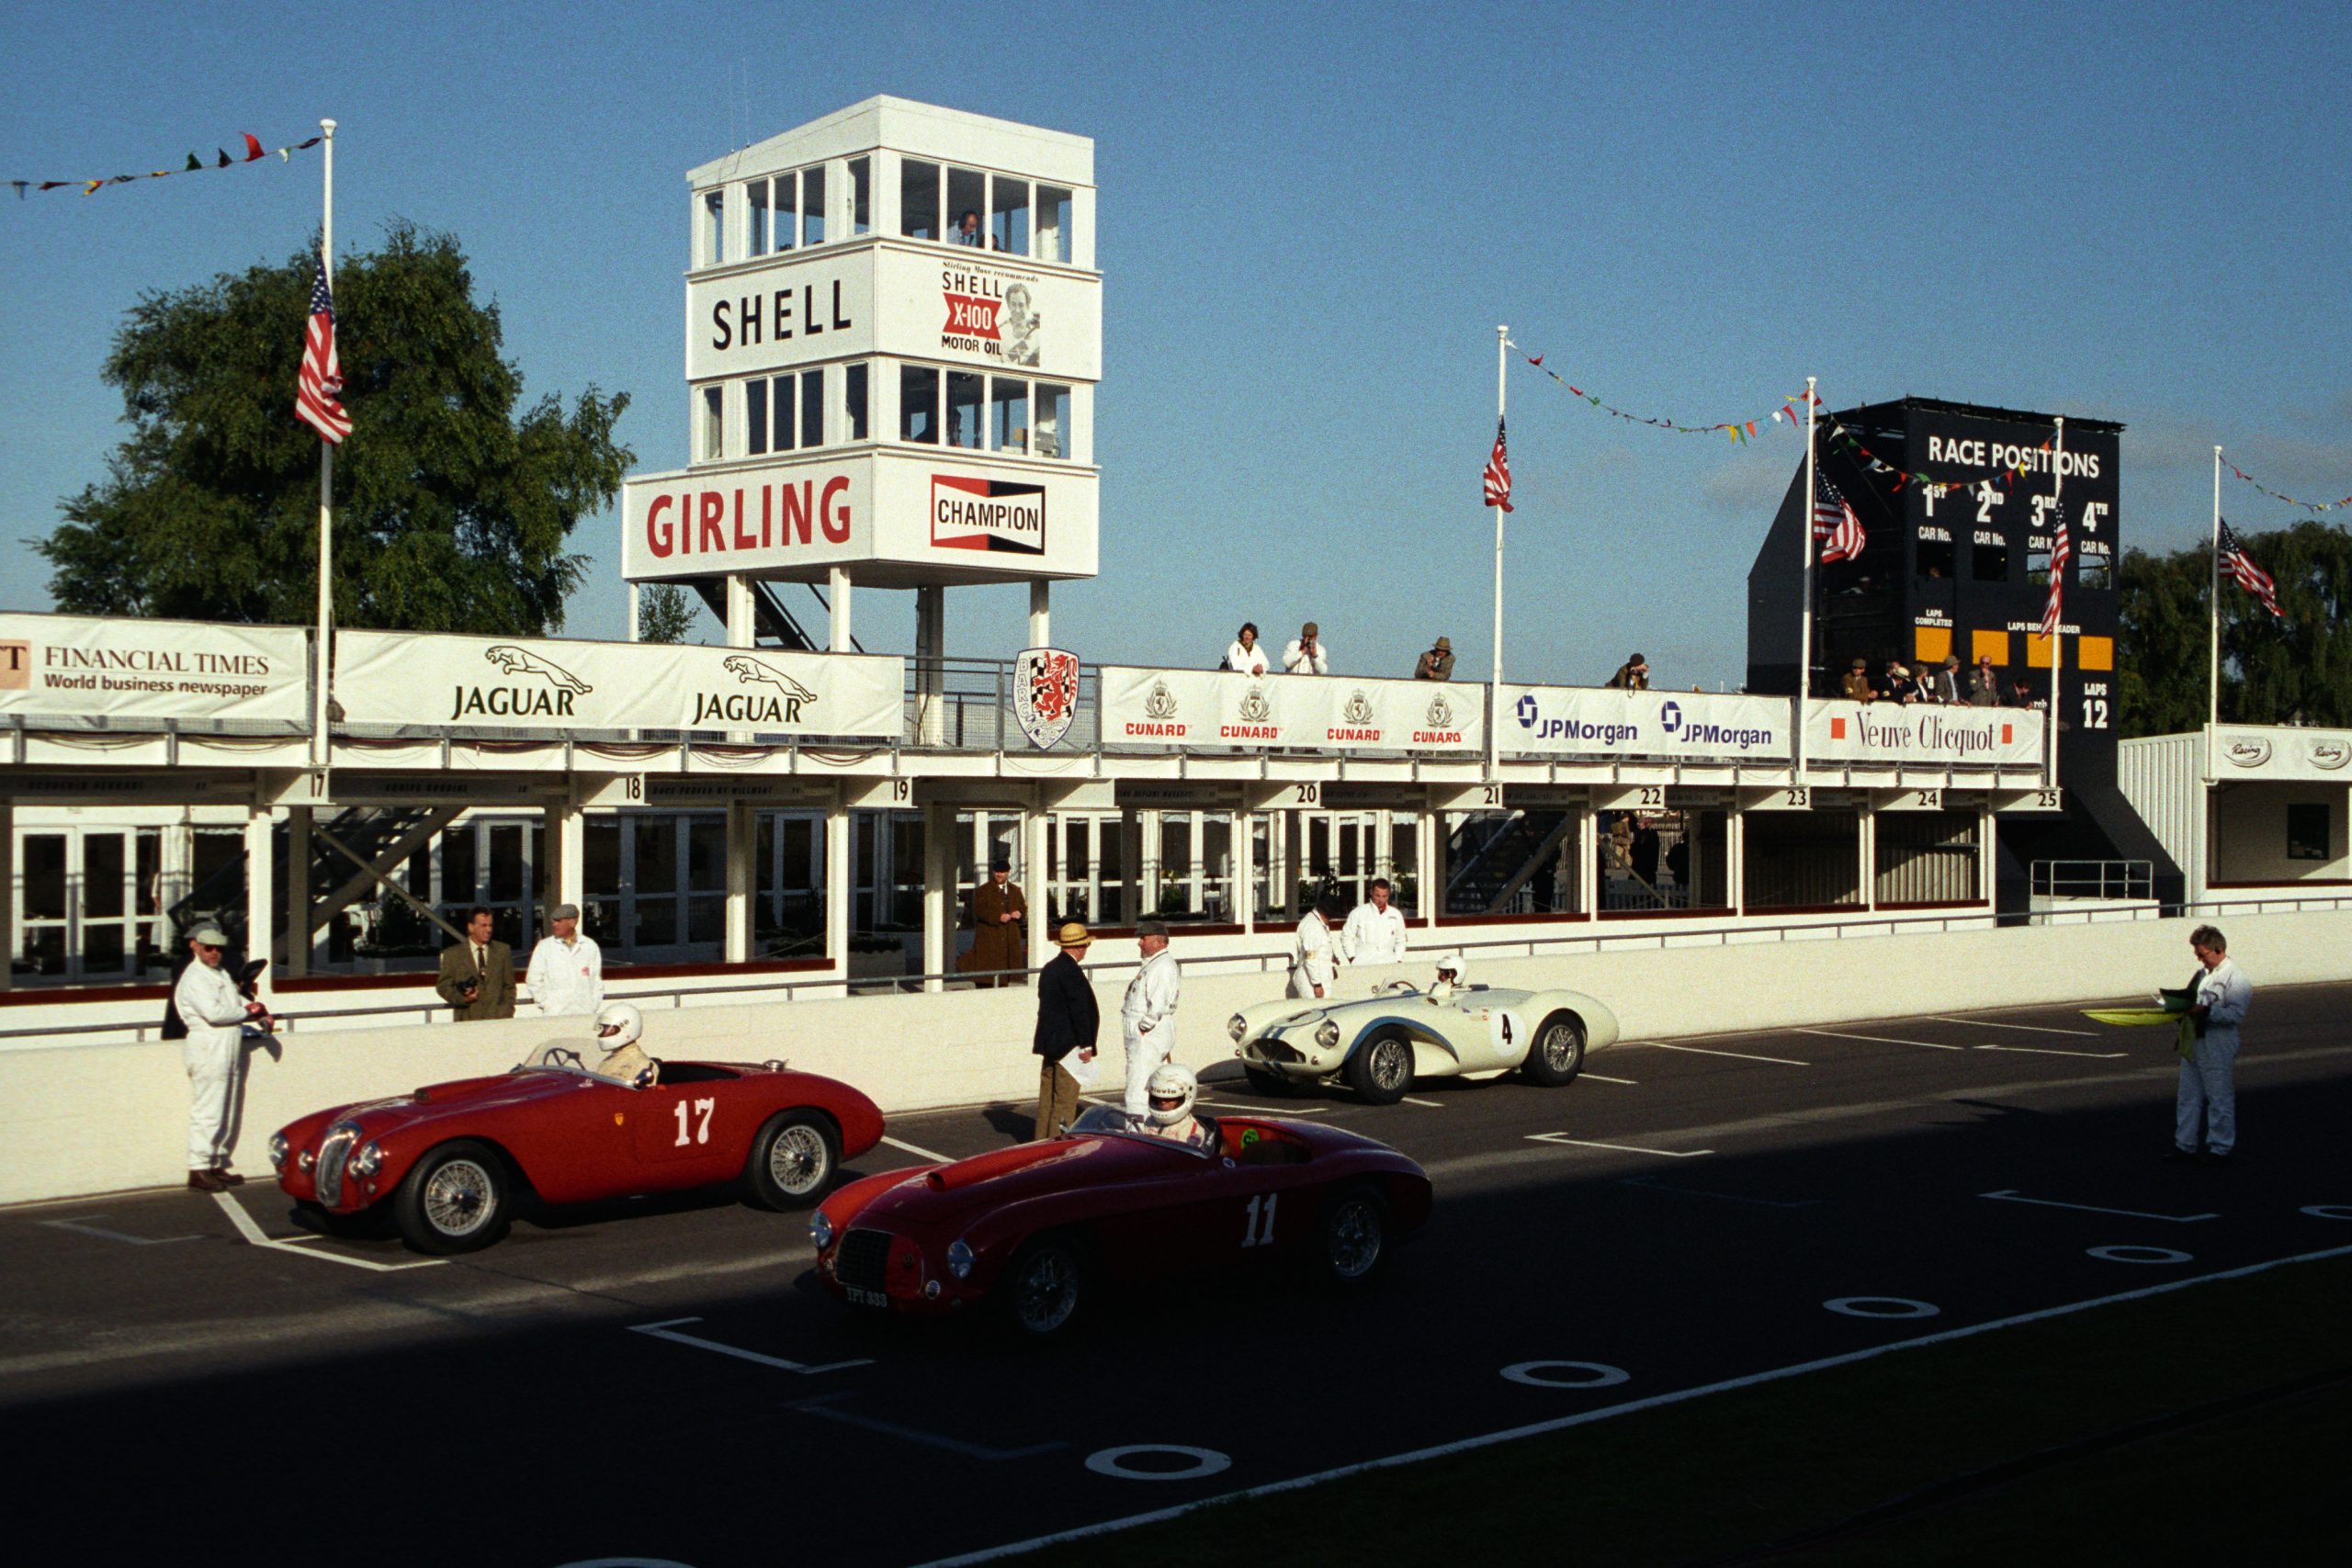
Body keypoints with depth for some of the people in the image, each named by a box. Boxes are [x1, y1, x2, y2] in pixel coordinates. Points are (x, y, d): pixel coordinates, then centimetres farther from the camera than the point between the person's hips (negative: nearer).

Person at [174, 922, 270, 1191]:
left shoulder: (221, 974, 20)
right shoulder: (193, 978, -10)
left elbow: (238, 1003, 21)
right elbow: (213, 1013, -22)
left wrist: (260, 1017, 1)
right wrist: (248, 1012, -10)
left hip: (230, 1054, 9)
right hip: (208, 1051, -9)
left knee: (227, 1116, 12)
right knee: (207, 1114, -8)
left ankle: (218, 1165, 19)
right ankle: (198, 1171, -4)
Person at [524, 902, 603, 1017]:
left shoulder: (590, 946, 8)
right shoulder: (544, 947, 4)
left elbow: (597, 979, 11)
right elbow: (533, 980, 4)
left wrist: (594, 1005, 3)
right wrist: (545, 1004, -2)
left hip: (585, 1013, 1)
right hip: (555, 1014, -1)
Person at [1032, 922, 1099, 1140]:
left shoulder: (1049, 968, 12)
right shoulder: (1070, 972, -17)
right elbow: (1079, 1010, -19)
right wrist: (1086, 1045, -15)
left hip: (1049, 1043, 9)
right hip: (1067, 1045, -9)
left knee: (1048, 1096, 14)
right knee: (1065, 1099, -5)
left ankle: (1041, 1139, 18)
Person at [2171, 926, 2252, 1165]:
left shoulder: (2235, 977, -13)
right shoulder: (2202, 974, 14)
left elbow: (2237, 1014, -21)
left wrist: (2205, 1011, -28)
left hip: (2217, 1048, -8)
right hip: (2193, 1044, 8)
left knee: (2220, 1100, 2)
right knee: (2188, 1098, 12)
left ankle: (2220, 1149, 11)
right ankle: (2184, 1146, 20)